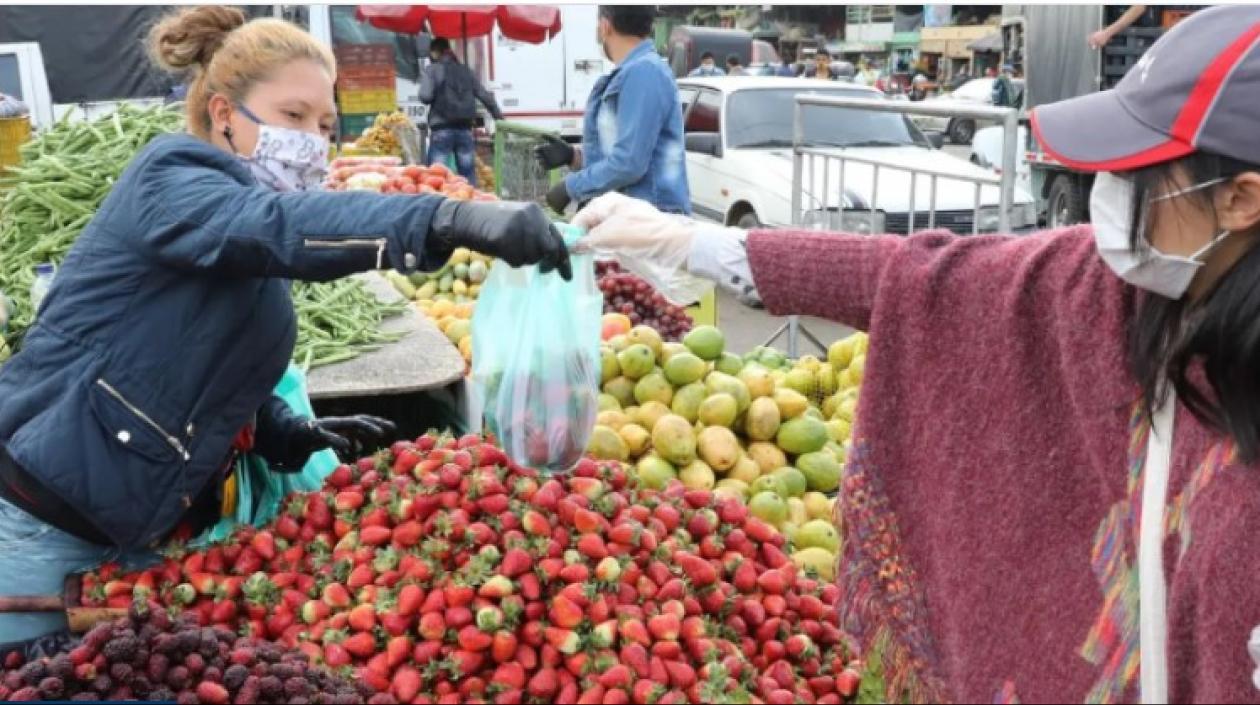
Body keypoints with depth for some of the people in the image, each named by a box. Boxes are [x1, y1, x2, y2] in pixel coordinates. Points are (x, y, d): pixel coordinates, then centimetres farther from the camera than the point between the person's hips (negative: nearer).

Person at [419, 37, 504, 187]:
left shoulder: (432, 70, 0)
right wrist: (499, 117, 22)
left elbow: (425, 97, -11)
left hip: (442, 130, -4)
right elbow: (485, 96, 13)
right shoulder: (466, 71, 13)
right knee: (468, 176, 8)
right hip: (465, 129, 4)